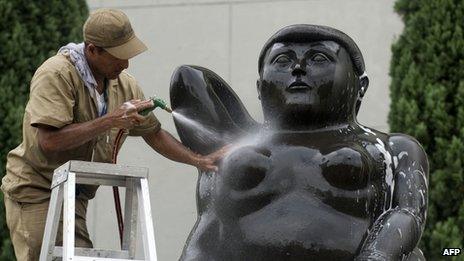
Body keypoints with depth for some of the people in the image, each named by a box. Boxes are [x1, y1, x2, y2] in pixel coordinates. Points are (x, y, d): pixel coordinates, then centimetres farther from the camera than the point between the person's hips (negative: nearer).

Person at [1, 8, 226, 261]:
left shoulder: (124, 84, 5)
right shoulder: (56, 75, -19)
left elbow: (154, 134, 19)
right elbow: (49, 141, -29)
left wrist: (199, 161, 8)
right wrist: (110, 121, -27)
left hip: (75, 197, 7)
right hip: (36, 191, -7)